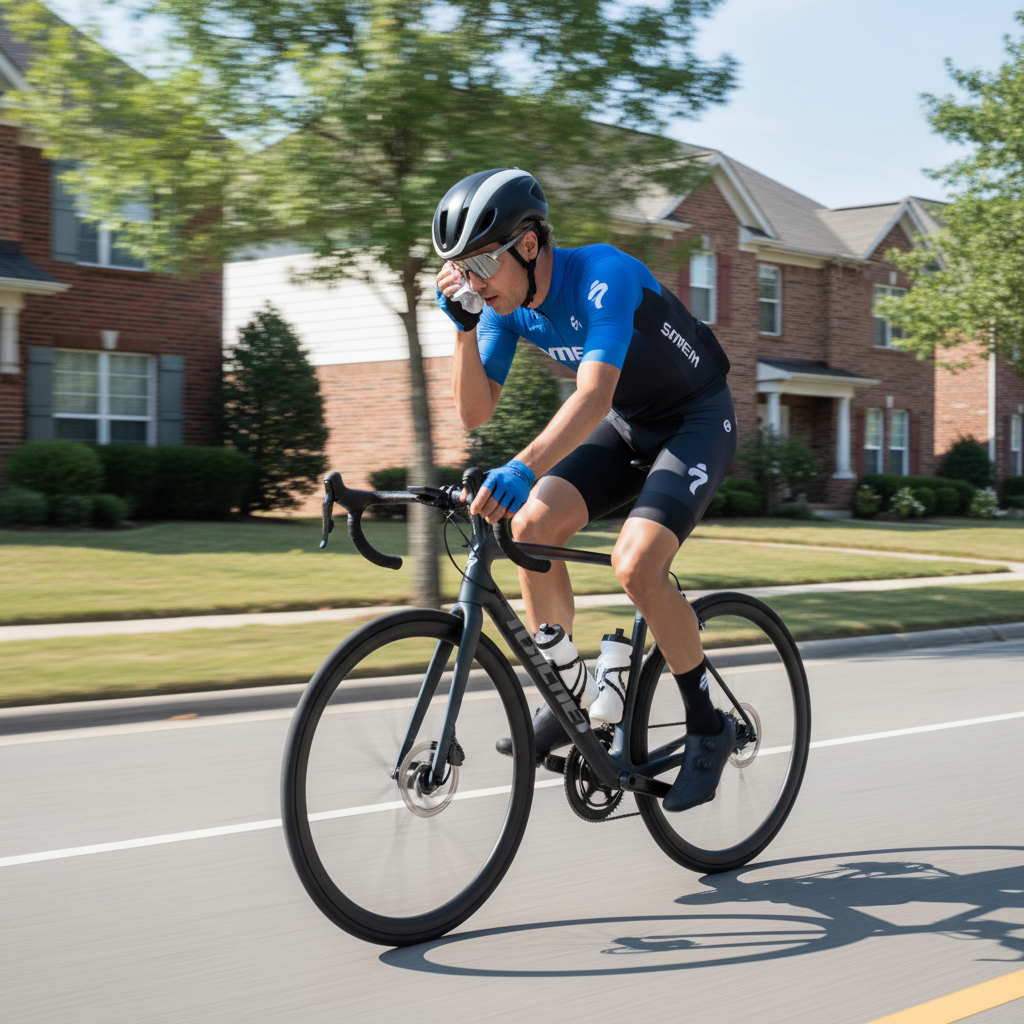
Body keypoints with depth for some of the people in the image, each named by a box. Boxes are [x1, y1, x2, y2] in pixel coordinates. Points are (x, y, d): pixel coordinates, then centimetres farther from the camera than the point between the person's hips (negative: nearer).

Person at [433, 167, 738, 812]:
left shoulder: (603, 275, -31)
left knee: (636, 563, -26)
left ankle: (709, 726, -6)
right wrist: (463, 324, -22)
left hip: (697, 421, -7)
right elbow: (475, 413, -8)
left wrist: (523, 468, -58)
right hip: (626, 426, 7)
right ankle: (575, 698, -1)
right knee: (531, 524, -16)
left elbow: (594, 396, -44)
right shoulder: (508, 304, -8)